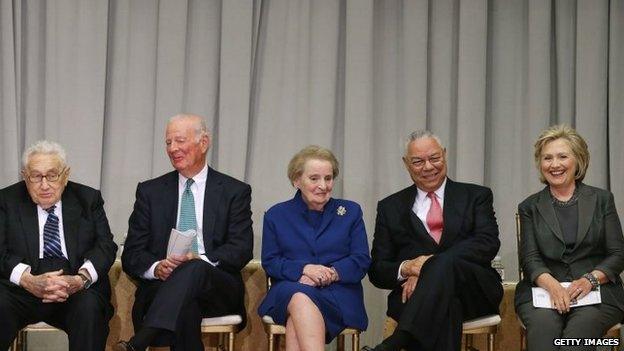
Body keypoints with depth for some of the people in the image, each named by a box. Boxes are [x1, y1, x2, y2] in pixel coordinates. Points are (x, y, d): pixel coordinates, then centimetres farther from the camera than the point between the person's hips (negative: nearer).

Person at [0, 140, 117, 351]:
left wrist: (81, 279, -19)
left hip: (76, 288, 0)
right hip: (22, 291, 0)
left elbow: (106, 246, 3)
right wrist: (29, 280, -22)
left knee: (89, 307, -33)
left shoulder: (88, 199, 13)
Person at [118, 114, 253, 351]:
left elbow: (242, 249, 0)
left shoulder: (235, 191, 12)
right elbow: (132, 254, 10)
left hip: (218, 289, -1)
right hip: (162, 283, 1)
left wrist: (201, 260, -20)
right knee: (185, 307, -37)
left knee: (194, 270, -38)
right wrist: (156, 267, -14)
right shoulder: (150, 191, 17)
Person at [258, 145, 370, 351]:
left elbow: (362, 261, 6)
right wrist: (304, 269, -12)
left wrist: (331, 273, -13)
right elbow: (270, 262, 7)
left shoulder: (350, 212, 15)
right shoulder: (276, 215, 16)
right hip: (289, 288, 0)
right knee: (300, 298, -38)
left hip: (338, 293, 0)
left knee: (297, 320, -34)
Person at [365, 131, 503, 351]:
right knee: (445, 308, -38)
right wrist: (406, 268, -11)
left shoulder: (476, 196, 17)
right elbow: (377, 271, 15)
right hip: (414, 296, 0)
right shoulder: (390, 207, 20)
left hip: (475, 292, 0)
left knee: (445, 263, -36)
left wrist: (427, 268, -14)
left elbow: (488, 243, -2)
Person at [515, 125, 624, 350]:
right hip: (543, 290, 1)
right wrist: (551, 284, -18)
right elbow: (530, 258, 4)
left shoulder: (602, 200, 12)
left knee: (578, 331, -34)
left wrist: (590, 280, -13)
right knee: (543, 326, -34)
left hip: (596, 291, -1)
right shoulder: (530, 207, 14)